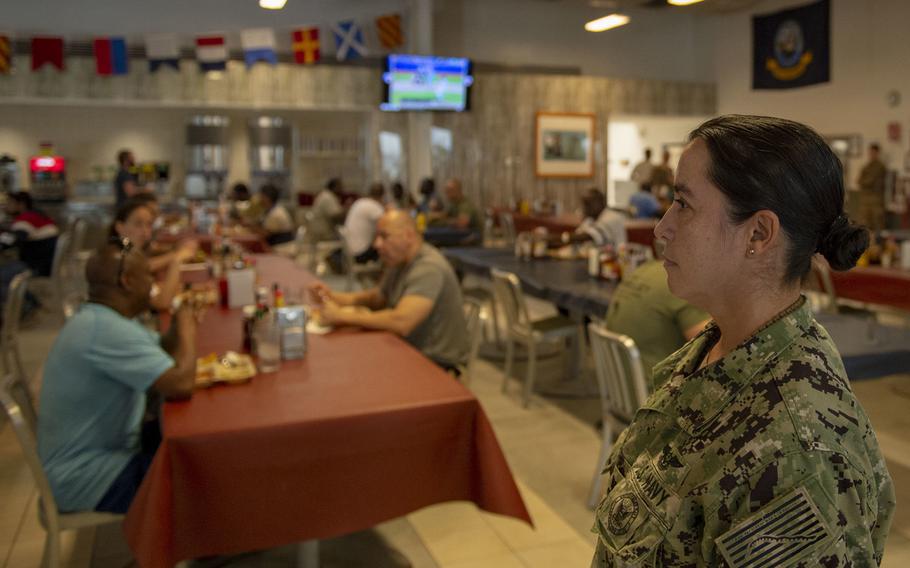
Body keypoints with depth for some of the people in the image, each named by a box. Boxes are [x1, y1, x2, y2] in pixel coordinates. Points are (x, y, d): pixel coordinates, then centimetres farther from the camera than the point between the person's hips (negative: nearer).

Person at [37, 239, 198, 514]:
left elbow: (161, 352, 15)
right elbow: (181, 385, -34)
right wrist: (187, 327, -18)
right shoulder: (107, 329, -28)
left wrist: (180, 322, -5)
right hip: (82, 478, -10)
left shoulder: (101, 317, 6)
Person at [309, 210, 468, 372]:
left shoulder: (429, 268, -23)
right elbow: (377, 297, 19)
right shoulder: (398, 261, 7)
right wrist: (334, 297, 3)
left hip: (438, 364, -8)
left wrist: (341, 316, -26)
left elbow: (401, 322, -33)